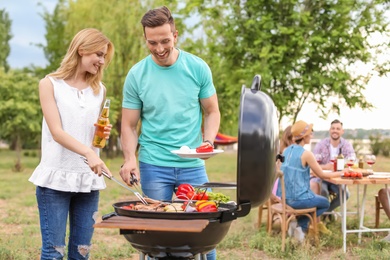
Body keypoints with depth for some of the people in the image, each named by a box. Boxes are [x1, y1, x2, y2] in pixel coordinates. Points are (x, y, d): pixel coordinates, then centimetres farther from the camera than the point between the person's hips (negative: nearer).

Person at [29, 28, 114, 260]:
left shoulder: (99, 89, 11)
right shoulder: (50, 84, -2)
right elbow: (57, 132, -12)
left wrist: (103, 135, -3)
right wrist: (88, 152, -27)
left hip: (89, 178, 4)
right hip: (56, 177, -4)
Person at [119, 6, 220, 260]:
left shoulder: (198, 68, -1)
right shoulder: (137, 75, -2)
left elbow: (212, 112, 8)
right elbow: (129, 126, 3)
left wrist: (208, 142, -11)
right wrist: (130, 159, -14)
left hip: (193, 165, 1)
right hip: (154, 166, 0)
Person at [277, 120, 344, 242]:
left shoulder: (286, 151, 4)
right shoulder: (306, 154, -16)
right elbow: (321, 175, -6)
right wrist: (339, 173, 8)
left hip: (283, 196, 7)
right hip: (298, 199, -7)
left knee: (319, 199, 33)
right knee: (325, 203, 22)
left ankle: (299, 224, 16)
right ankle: (301, 224, 6)